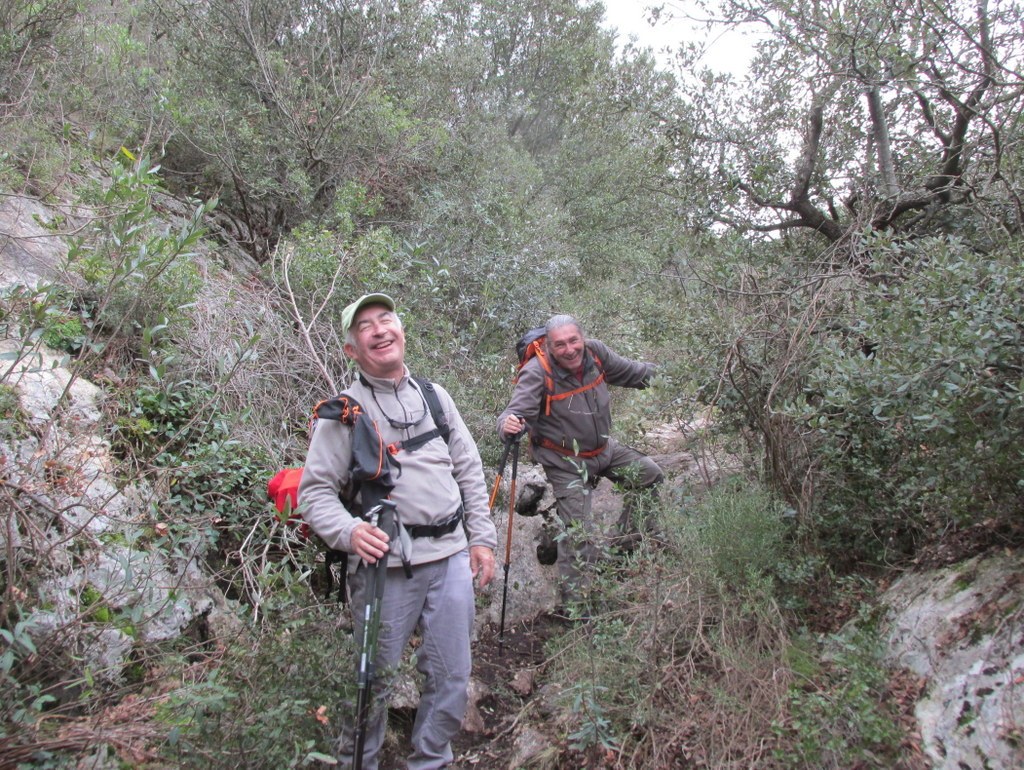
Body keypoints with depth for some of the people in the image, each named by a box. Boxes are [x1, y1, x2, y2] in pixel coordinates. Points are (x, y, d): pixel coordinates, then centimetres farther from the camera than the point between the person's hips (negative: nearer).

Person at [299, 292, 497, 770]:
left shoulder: (435, 396, 11)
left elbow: (470, 472, 15)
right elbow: (315, 490, -5)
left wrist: (481, 538, 10)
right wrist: (348, 532, -23)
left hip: (451, 557, 4)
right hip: (386, 565, -4)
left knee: (452, 678, 13)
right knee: (373, 680, 7)